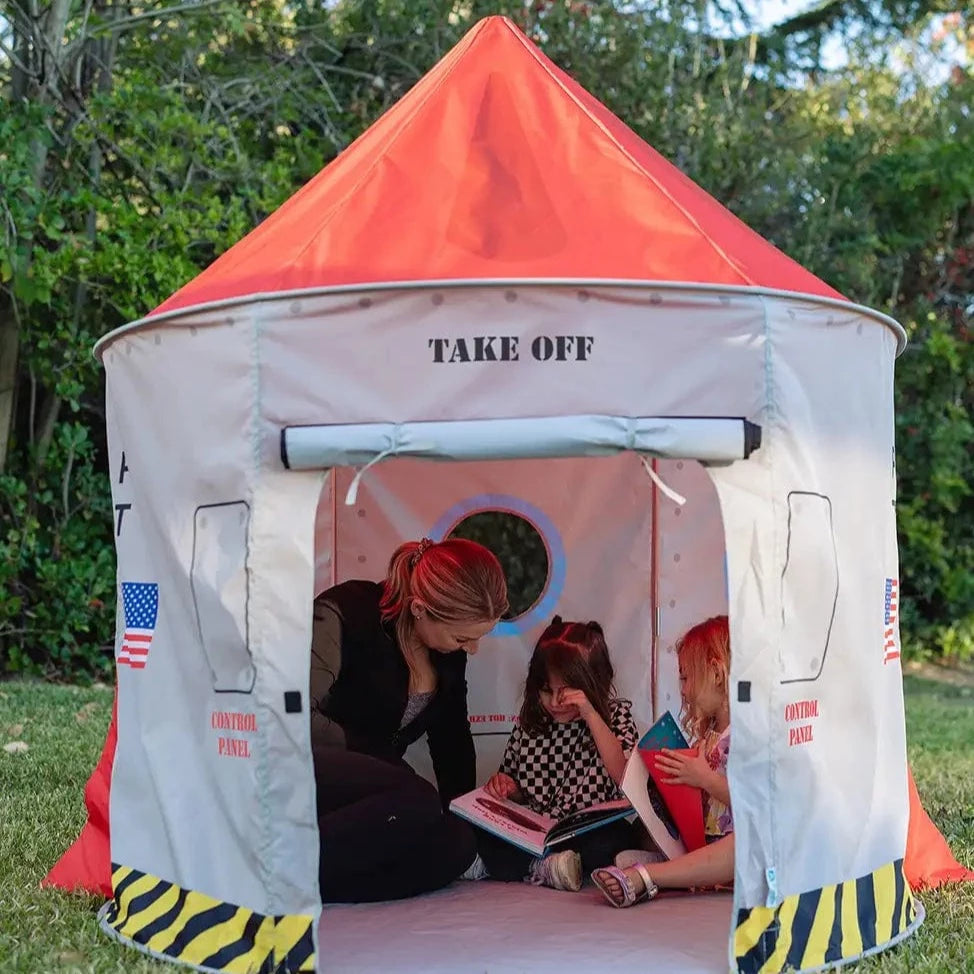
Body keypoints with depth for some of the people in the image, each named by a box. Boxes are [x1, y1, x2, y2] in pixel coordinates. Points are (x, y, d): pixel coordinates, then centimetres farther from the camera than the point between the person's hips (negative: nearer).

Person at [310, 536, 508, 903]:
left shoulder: (450, 651, 6)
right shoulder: (344, 615, -15)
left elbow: (452, 740, 17)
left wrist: (468, 813, 10)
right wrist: (366, 750, -13)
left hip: (365, 789, 8)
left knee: (456, 844, -23)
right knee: (417, 802, -34)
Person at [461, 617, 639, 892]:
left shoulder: (616, 714, 1)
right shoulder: (530, 724, 9)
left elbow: (626, 778, -16)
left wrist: (591, 716, -19)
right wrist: (506, 788, -3)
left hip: (590, 831, -2)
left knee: (615, 837, -37)